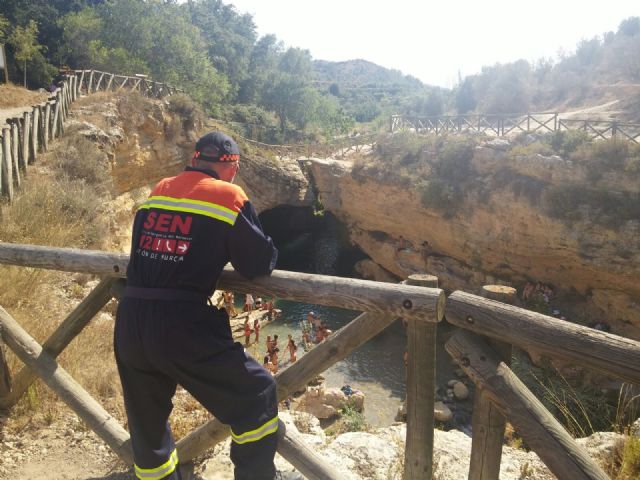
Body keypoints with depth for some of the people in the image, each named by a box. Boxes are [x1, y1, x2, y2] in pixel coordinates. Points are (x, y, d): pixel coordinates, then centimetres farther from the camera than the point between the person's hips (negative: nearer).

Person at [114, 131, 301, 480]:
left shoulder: (156, 192, 15)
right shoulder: (229, 197, -3)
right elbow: (259, 264, 0)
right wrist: (267, 253, 22)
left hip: (128, 324, 7)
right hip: (182, 326, -6)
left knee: (147, 420, 24)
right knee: (256, 394, 13)